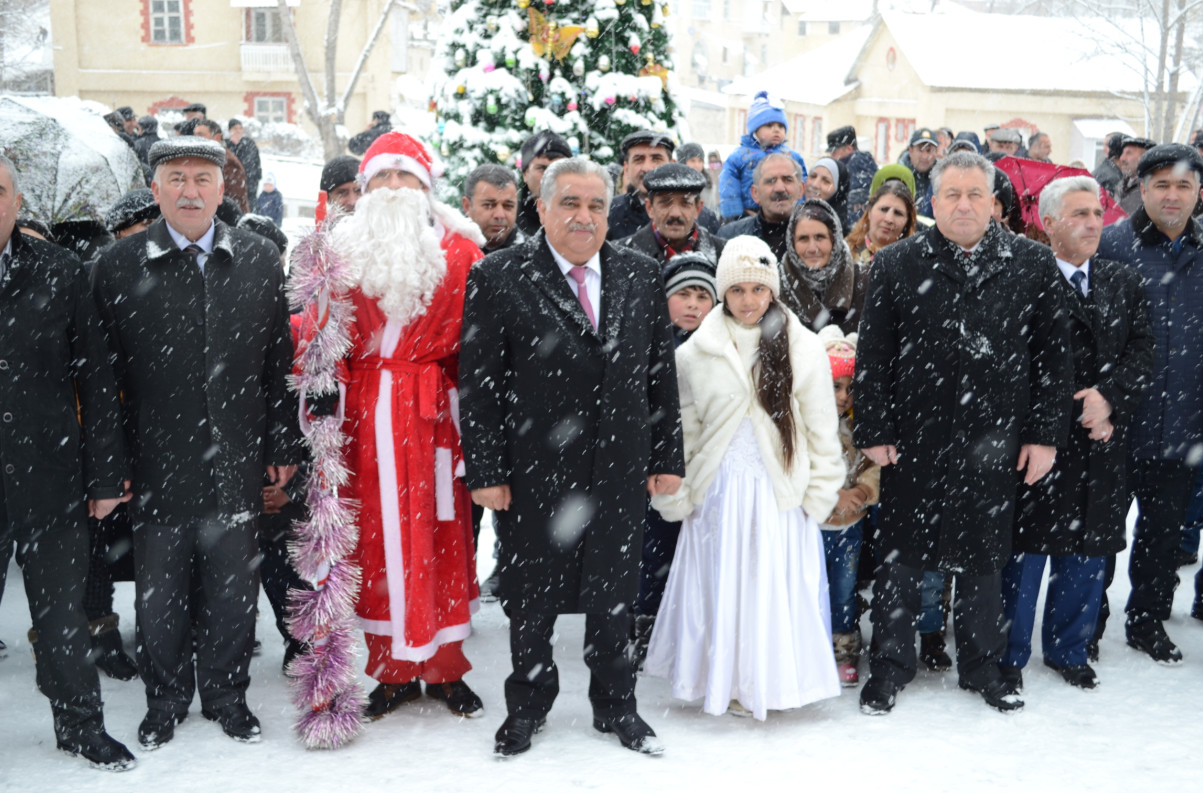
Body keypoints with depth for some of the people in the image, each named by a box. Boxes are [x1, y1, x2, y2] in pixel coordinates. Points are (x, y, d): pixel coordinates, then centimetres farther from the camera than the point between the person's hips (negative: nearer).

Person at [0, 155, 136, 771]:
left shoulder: (58, 274, 0)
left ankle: (80, 724, 32)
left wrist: (106, 476, 0)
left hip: (51, 482, 1)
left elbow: (96, 381, 2)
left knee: (63, 615, 15)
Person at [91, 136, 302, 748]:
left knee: (232, 589, 13)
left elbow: (278, 364, 5)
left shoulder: (260, 261, 2)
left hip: (237, 461, 2)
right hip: (157, 462, -1)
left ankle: (226, 695, 33)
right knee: (159, 593, 12)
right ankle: (165, 699, 33)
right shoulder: (118, 266, -4)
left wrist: (282, 447, 4)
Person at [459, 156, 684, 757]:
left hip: (620, 474, 3)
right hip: (532, 476, -2)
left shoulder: (641, 276, 5)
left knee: (613, 597, 15)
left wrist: (667, 457, 5)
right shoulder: (497, 278, -7)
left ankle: (616, 707, 34)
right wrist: (486, 472, -11)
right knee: (530, 600, 13)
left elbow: (661, 374, 7)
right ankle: (528, 707, 34)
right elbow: (479, 385, -8)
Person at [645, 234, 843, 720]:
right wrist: (675, 495, 2)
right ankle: (723, 683, 23)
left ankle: (770, 683, 21)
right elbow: (682, 429, 6)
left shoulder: (803, 348, 0)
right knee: (718, 587, 6)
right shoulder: (695, 352, 3)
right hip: (716, 495, 1)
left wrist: (819, 494, -1)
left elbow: (822, 430, 3)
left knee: (775, 589, 3)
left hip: (780, 494, -1)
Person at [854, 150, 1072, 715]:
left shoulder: (1032, 264, 3)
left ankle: (981, 666, 31)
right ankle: (890, 665, 24)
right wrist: (873, 431, -4)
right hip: (912, 441, -1)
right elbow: (872, 355, 0)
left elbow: (1052, 354, 4)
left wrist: (1045, 434, 0)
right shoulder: (896, 265, -1)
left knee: (983, 557, 14)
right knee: (901, 556, 8)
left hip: (993, 442, 1)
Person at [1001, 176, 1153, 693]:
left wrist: (1109, 397, -12)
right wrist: (1078, 414, -13)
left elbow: (1142, 354, 5)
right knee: (1026, 553, 3)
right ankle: (1009, 656, 18)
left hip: (1101, 446, 6)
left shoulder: (1123, 282, 11)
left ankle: (1068, 650, 32)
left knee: (1088, 554, 14)